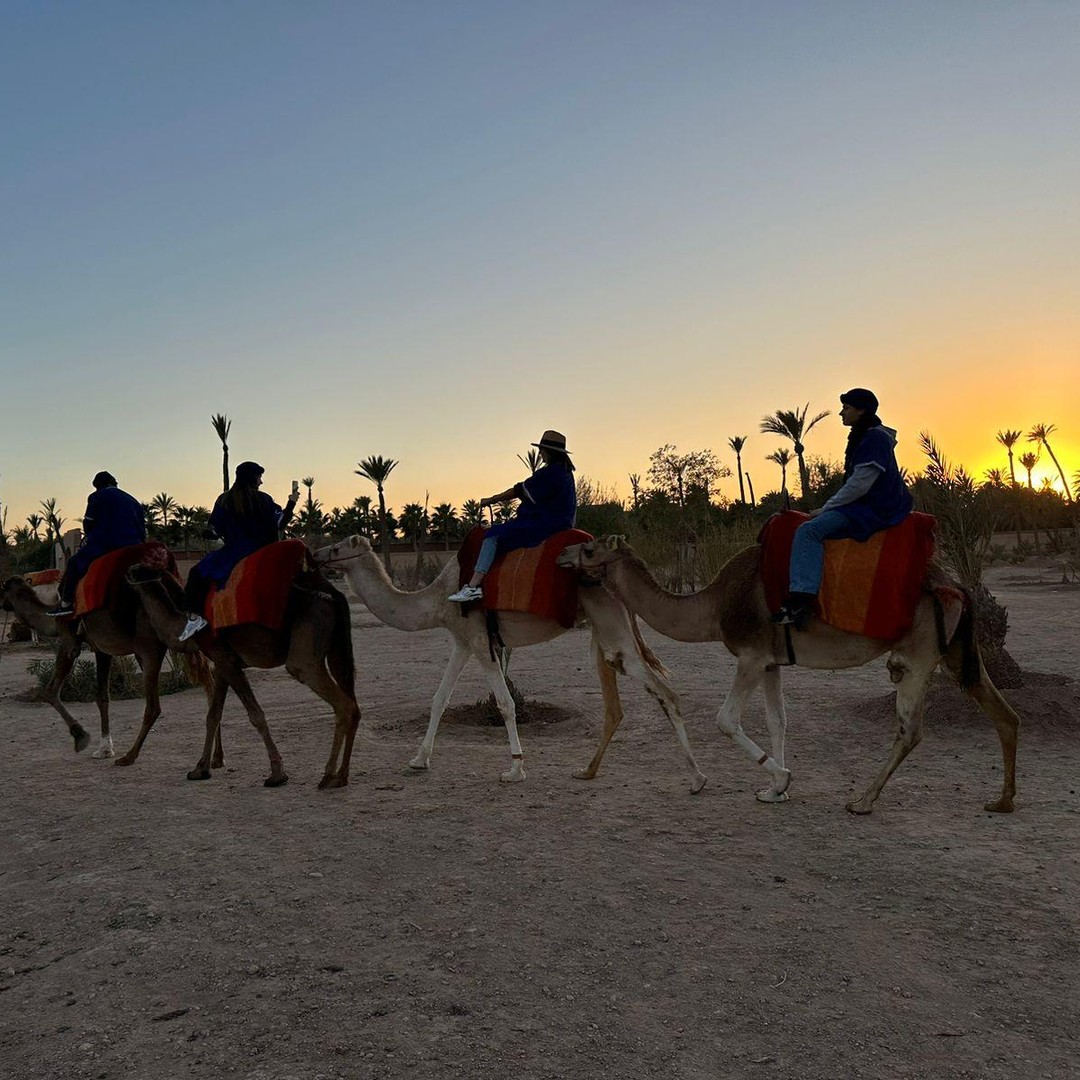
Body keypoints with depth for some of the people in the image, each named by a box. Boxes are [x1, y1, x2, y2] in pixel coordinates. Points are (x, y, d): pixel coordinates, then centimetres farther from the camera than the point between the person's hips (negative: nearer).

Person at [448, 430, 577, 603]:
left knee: (493, 535, -13)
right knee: (505, 529, 21)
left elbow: (520, 491, -11)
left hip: (543, 524, -11)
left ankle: (473, 586, -22)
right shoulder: (565, 471, 14)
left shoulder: (549, 473, -16)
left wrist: (492, 500, -1)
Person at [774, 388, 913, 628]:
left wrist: (826, 508, -12)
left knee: (809, 530, -25)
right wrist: (829, 507, 17)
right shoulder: (863, 437, 18)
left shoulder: (874, 438, -14)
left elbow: (859, 485, -20)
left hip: (875, 510, -11)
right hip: (865, 506, 11)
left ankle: (802, 598, -35)